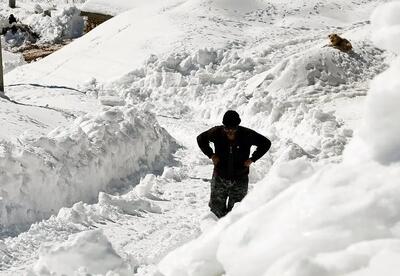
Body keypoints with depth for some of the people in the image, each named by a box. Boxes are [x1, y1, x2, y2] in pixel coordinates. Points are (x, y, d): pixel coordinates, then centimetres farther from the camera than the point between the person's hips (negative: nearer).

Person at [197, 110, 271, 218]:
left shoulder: (247, 135, -12)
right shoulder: (217, 132, -10)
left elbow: (266, 143, 2)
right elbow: (201, 139, 9)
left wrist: (252, 159, -4)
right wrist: (211, 155, -1)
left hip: (240, 180, -1)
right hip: (220, 178, 1)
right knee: (216, 208, 7)